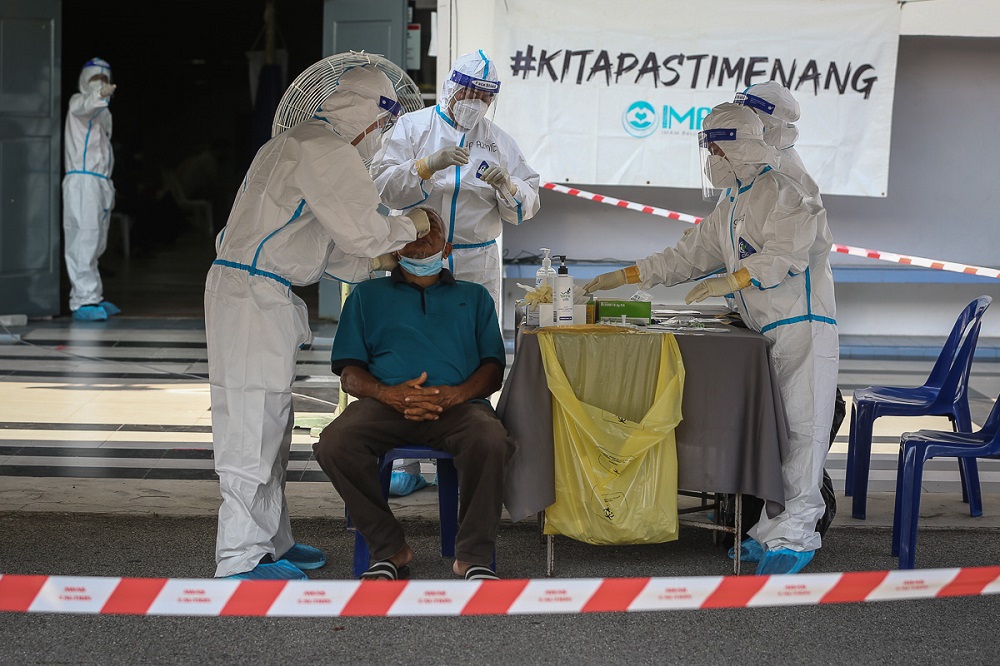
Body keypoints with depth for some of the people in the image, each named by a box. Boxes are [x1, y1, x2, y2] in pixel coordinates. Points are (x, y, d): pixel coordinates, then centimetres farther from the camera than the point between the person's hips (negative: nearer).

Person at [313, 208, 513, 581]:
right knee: (335, 444, -32)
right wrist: (388, 393, -8)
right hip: (386, 404, 1)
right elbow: (349, 374, 15)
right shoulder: (368, 295, 27)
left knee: (490, 441, -37)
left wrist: (455, 394, -8)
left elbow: (493, 369, 15)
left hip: (457, 405, -1)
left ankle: (473, 557, -24)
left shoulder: (474, 297, 28)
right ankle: (389, 550, -17)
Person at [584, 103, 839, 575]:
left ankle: (795, 535, -13)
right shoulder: (731, 204, 19)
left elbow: (785, 256, -22)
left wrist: (729, 280, -33)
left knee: (802, 426, -11)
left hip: (803, 326, -9)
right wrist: (620, 278, 17)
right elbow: (687, 257, 22)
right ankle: (772, 529, 7)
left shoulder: (781, 193, -9)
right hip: (764, 331, 9)